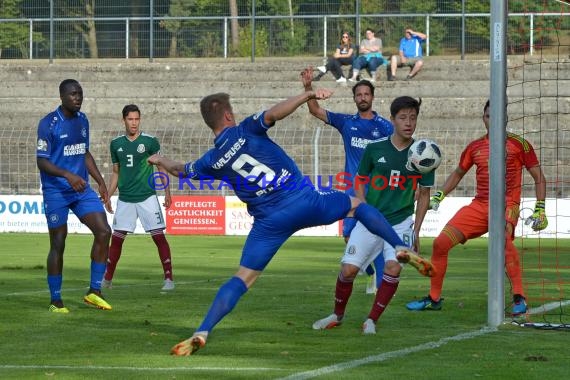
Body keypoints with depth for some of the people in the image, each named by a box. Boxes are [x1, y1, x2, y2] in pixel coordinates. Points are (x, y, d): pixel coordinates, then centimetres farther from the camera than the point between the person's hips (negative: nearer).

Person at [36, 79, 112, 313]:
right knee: (58, 244, -1)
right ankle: (55, 301, 10)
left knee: (103, 231, -8)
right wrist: (68, 175, -27)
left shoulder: (82, 120, 9)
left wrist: (100, 181, 15)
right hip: (55, 191, -6)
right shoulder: (48, 124, -12)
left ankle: (94, 292, 1)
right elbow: (41, 162, -14)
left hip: (81, 189, 6)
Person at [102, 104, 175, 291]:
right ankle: (107, 279, 14)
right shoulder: (116, 144, 6)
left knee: (159, 236, -7)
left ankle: (169, 279, -3)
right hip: (125, 199, 3)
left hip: (147, 197, -3)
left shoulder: (150, 142, -4)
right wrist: (108, 197, 14)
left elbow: (162, 168, 2)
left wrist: (167, 193, -6)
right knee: (116, 238, 3)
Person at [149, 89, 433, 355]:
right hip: (304, 201, -1)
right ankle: (402, 249, 16)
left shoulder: (211, 162, 7)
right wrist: (309, 94, -21)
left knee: (242, 278, 5)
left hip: (269, 221, 1)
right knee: (357, 205, 25)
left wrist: (160, 160, 46)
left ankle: (201, 333, -10)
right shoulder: (245, 131, -2)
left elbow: (181, 170, 26)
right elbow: (274, 114, -21)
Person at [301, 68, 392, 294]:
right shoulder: (346, 122, 8)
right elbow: (315, 111, 5)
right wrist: (308, 87, -9)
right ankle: (372, 272, 22)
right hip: (353, 189, 3)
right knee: (350, 236, -1)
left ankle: (382, 283, -2)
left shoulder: (384, 127, 2)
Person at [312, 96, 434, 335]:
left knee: (393, 268, -21)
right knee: (348, 269, -8)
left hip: (401, 222, 0)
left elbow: (424, 194, 7)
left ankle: (372, 320, -4)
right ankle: (337, 316, 18)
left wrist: (416, 230, 3)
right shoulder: (374, 149, -2)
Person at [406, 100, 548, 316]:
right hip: (478, 206, 5)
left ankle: (519, 298, -33)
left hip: (506, 205, -5)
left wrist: (540, 210, -5)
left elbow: (539, 178, 4)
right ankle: (434, 299, 13)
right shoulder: (475, 147, 12)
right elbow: (458, 174, 27)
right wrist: (438, 196, 14)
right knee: (441, 242, -4)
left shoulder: (518, 144, 0)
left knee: (503, 238, -37)